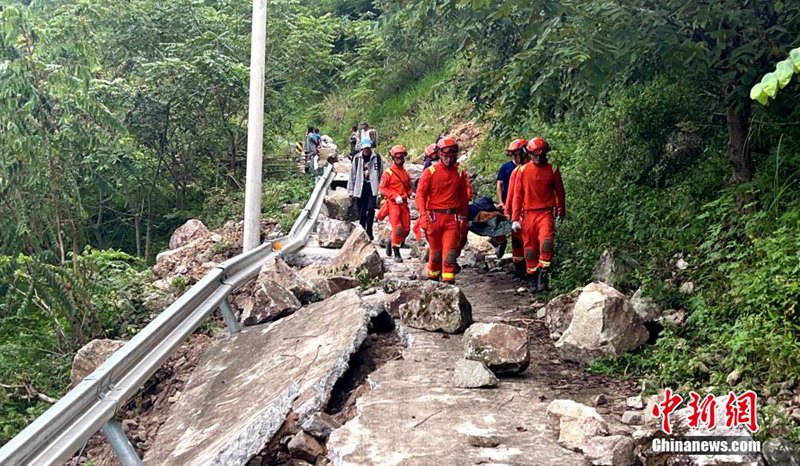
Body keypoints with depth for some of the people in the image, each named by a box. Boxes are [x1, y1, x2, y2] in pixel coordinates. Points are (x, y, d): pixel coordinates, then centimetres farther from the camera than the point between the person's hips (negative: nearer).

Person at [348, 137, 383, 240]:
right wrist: (351, 190, 7)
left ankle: (369, 232, -1)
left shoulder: (377, 157, 2)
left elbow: (381, 173, 4)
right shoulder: (357, 158, 5)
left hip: (373, 187, -2)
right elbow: (352, 174, 9)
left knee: (370, 209, -14)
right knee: (361, 212, 6)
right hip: (361, 188, 2)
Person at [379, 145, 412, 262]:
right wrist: (395, 196, -14)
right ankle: (396, 253, 0)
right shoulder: (388, 173, -4)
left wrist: (407, 195, 1)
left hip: (404, 203, 5)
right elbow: (382, 189, -6)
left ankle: (391, 242, 28)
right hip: (393, 204, -5)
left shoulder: (406, 173, 12)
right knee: (397, 228, -11)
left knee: (406, 229, 4)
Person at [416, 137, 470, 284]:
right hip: (434, 216, -1)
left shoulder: (460, 172, 6)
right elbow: (420, 194, -6)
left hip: (453, 218, 1)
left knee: (450, 251, -6)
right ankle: (432, 277, 30)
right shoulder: (430, 172, -3)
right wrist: (423, 215, -16)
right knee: (435, 250, 11)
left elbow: (464, 196, 14)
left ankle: (448, 279, -5)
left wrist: (463, 216, 17)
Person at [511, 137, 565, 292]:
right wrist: (515, 218, 0)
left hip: (545, 213, -1)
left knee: (546, 242, -23)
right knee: (530, 248, 6)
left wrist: (561, 212, 26)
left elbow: (559, 192, 16)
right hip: (528, 214, 1)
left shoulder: (552, 170, 3)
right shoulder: (523, 170, 2)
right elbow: (517, 195, 4)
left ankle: (543, 275, -15)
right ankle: (533, 279, 19)